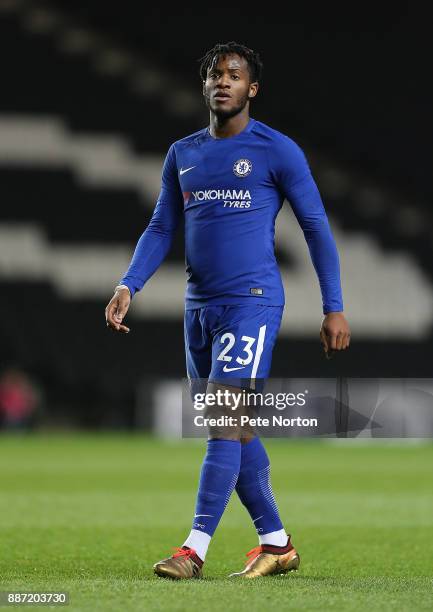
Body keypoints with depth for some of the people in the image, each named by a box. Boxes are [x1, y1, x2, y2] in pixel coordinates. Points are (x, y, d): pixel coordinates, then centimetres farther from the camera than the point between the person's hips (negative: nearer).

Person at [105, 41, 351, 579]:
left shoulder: (277, 151, -3)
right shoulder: (182, 155, 13)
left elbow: (316, 228, -1)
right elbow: (160, 229, 15)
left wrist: (334, 308, -5)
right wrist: (128, 286, -1)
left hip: (252, 302, -6)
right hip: (199, 307, 6)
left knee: (225, 423, -15)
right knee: (235, 431, 9)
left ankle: (195, 549, -17)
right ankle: (276, 543, 18)